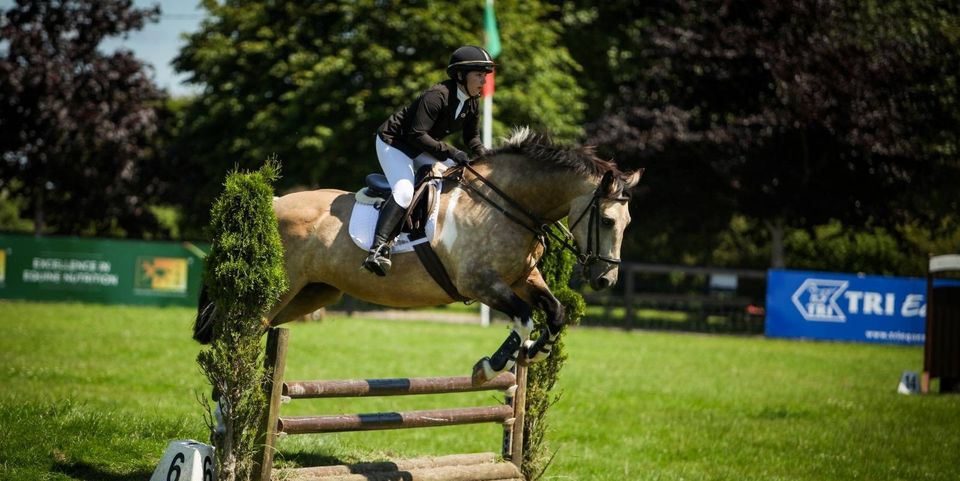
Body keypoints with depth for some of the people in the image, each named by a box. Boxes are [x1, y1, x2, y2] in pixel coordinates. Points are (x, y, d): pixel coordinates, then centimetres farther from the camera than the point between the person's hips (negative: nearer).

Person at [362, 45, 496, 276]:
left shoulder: (472, 103, -3)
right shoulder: (437, 96, -30)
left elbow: (472, 137, 10)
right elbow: (417, 135, -33)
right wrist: (450, 152, -38)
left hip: (421, 149, 9)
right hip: (393, 143, -9)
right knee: (404, 191, -29)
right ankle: (378, 248, -35)